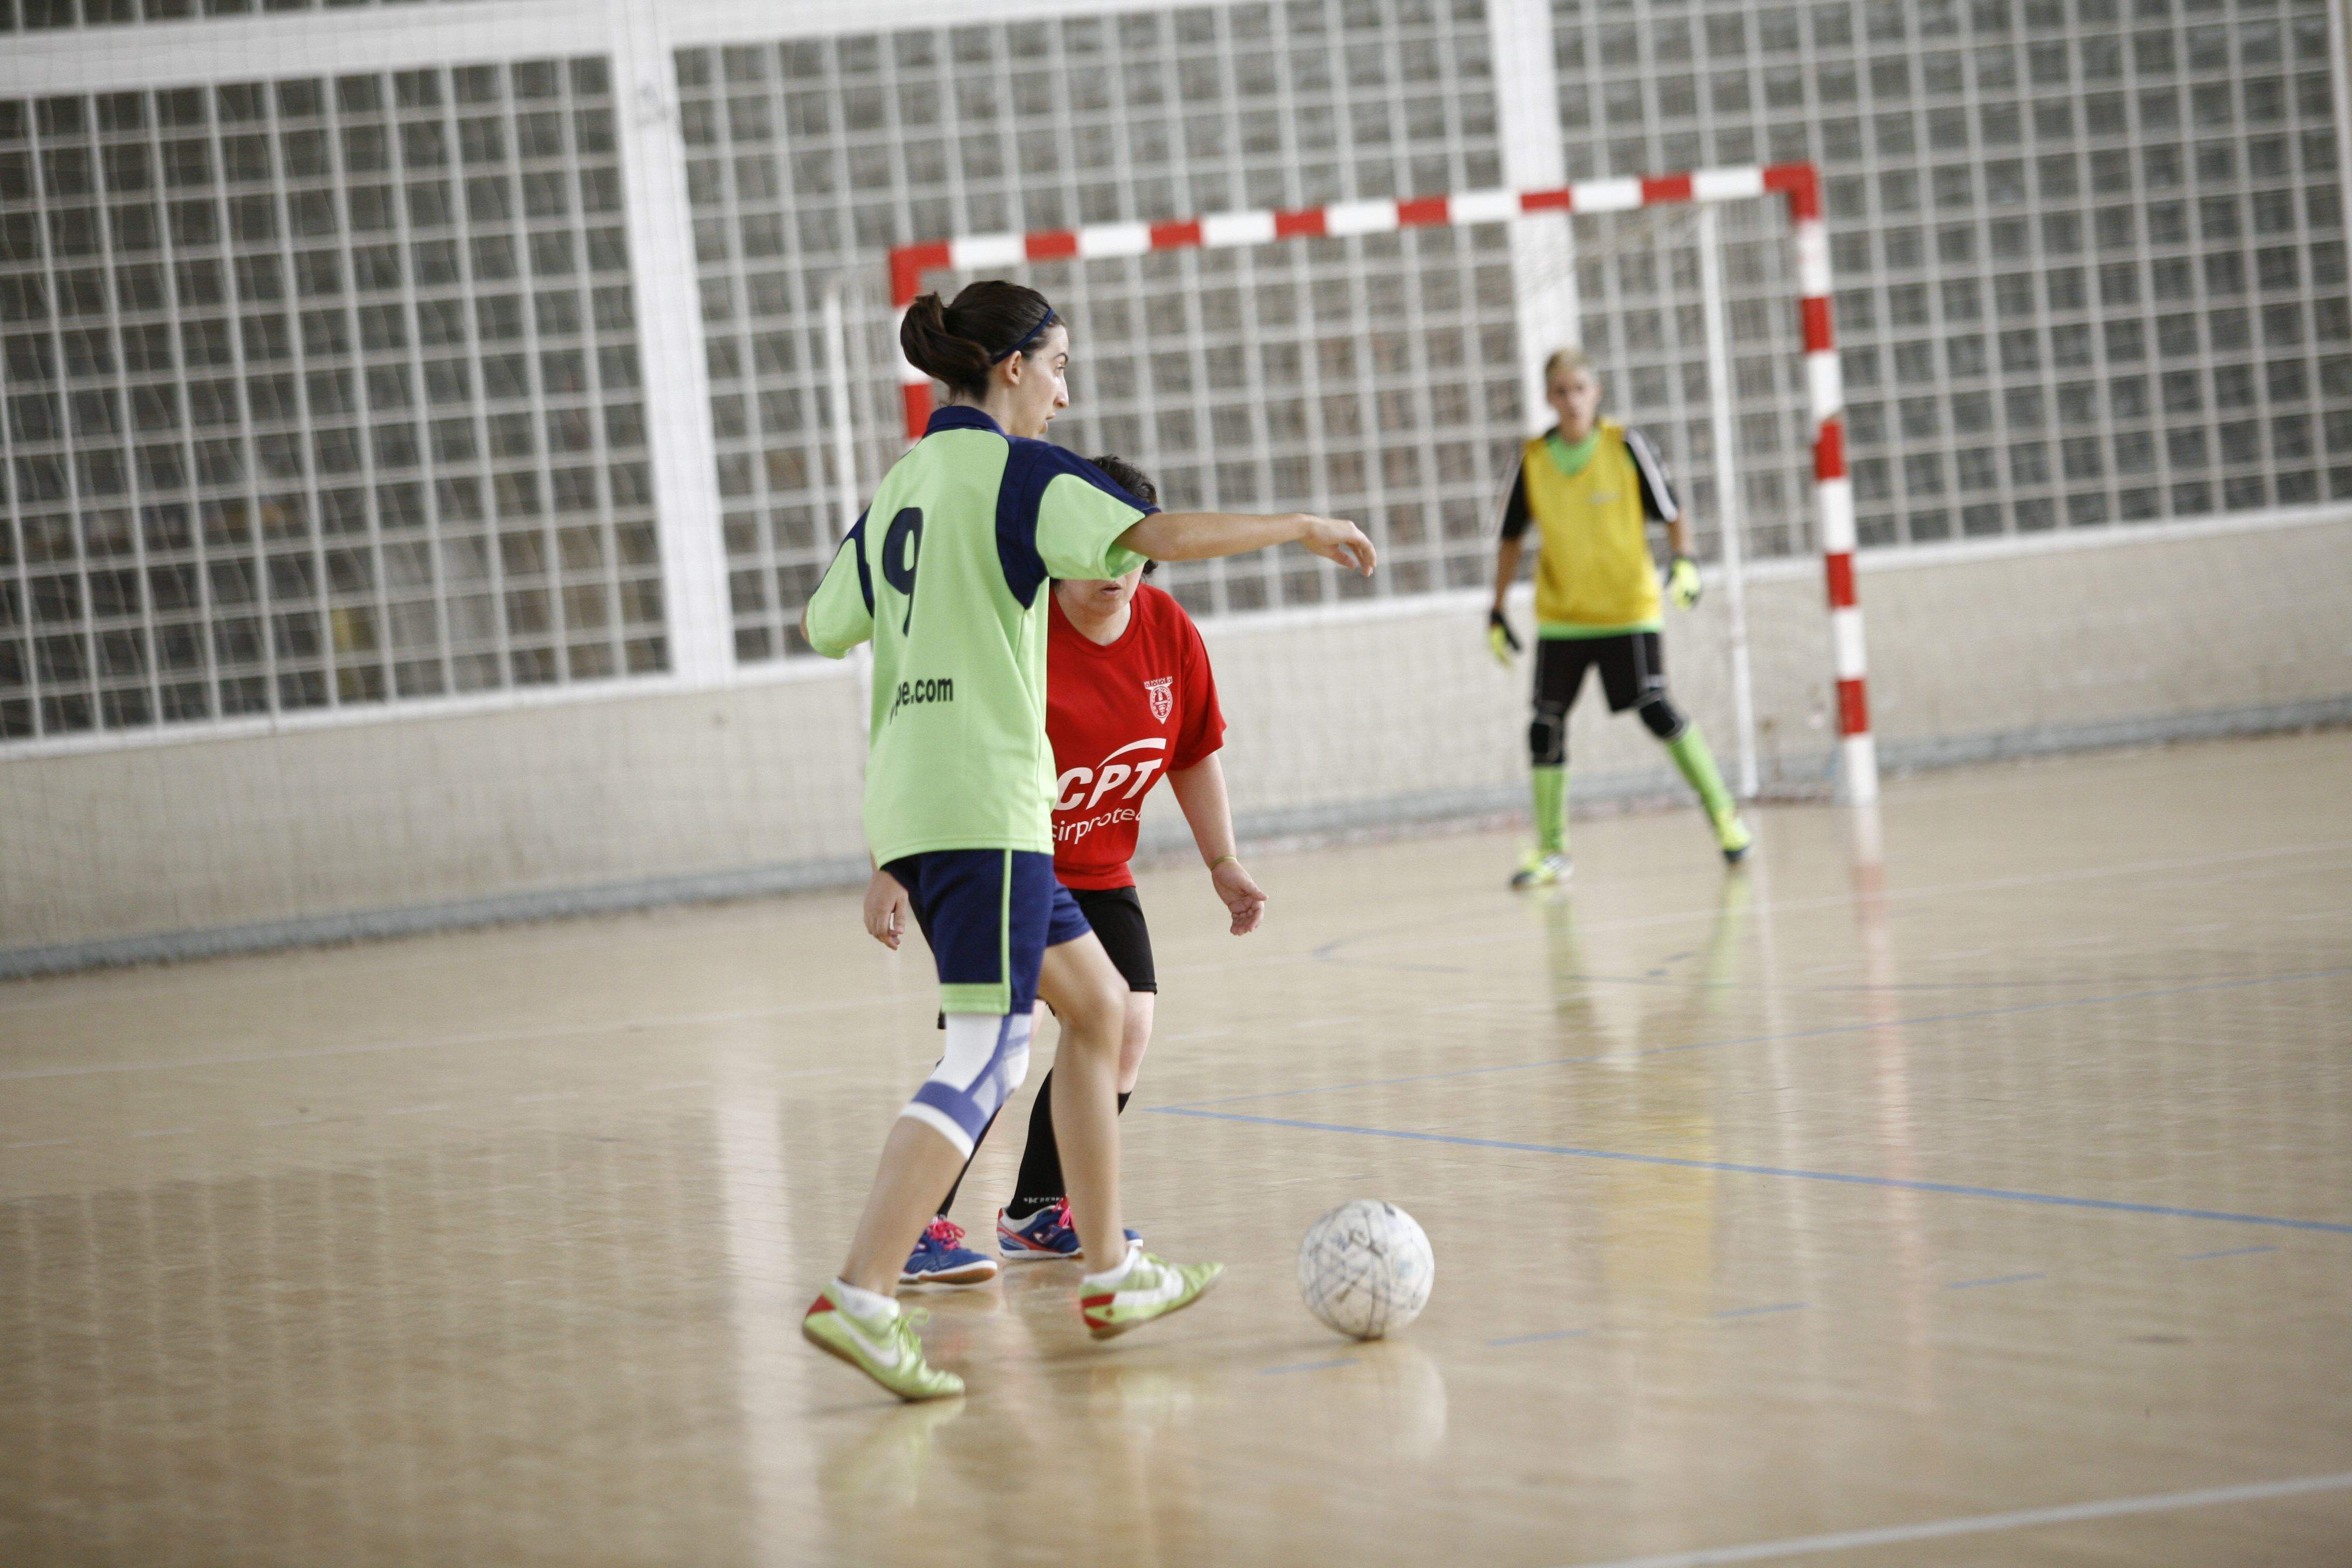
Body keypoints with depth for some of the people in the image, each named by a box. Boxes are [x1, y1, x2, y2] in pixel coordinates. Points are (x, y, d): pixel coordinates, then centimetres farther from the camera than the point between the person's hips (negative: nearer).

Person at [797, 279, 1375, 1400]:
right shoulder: (1015, 467, -6)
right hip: (981, 800, -9)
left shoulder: (902, 481, 17)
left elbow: (824, 627, 26)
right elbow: (1158, 537, -19)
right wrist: (1305, 527, -8)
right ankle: (861, 1298, -22)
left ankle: (1110, 1273, 21)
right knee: (987, 1057, -12)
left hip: (909, 796, 9)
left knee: (1099, 1006, 18)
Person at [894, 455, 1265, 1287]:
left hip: (1097, 872, 7)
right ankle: (917, 1232, -18)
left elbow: (1196, 754, 11)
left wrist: (1222, 863, 9)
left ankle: (1037, 1213, 15)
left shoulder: (1168, 632, -4)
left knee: (1125, 1028, -2)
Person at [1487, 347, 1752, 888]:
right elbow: (1512, 539, 10)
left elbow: (1672, 514, -1)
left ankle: (1723, 813, 3)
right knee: (1546, 725, -3)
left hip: (1630, 608, -3)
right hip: (1561, 615, 3)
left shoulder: (1626, 446, -8)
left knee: (1656, 710, -14)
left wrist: (1684, 564, -19)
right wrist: (1497, 611, 9)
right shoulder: (1535, 460, -2)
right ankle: (1550, 848, 9)